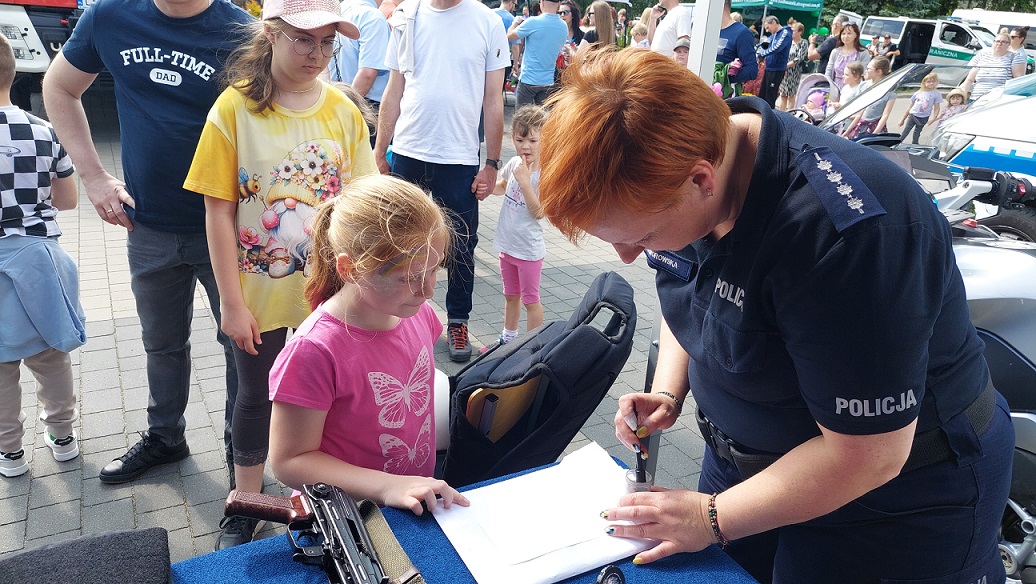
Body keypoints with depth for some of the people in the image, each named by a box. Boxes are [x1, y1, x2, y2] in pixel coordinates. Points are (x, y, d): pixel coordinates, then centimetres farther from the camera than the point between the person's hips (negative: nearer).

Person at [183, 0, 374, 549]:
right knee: (255, 396, 16)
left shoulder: (343, 111, -4)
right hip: (260, 294, -1)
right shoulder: (235, 107, -11)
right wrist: (231, 301, -10)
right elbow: (219, 212, -9)